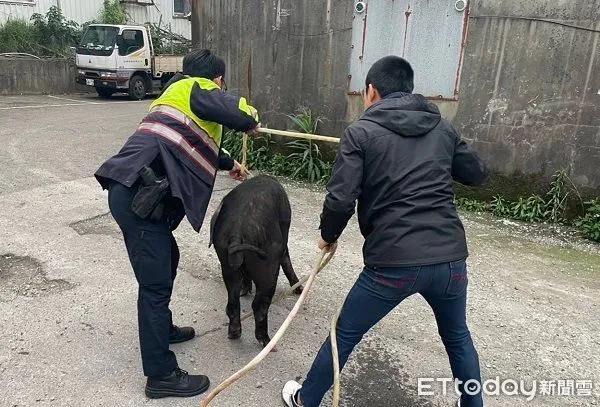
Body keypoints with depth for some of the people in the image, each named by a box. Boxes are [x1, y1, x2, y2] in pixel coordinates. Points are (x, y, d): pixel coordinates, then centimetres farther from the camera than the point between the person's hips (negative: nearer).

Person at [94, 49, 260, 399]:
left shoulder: (180, 95, 27)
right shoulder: (195, 90, 0)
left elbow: (201, 145, 43)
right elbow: (238, 112, -19)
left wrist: (230, 164, 56)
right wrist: (251, 122, 5)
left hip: (139, 195, 10)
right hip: (138, 197, -10)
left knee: (167, 262, 25)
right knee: (155, 284, -4)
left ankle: (162, 329, 45)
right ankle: (162, 375, 8)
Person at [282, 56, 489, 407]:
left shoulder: (361, 132, -2)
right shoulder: (442, 127, 10)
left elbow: (340, 201, -11)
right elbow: (478, 174, 22)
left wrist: (328, 236, 8)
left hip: (393, 262, -3)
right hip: (450, 258, 4)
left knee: (345, 335, 17)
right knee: (457, 337, 30)